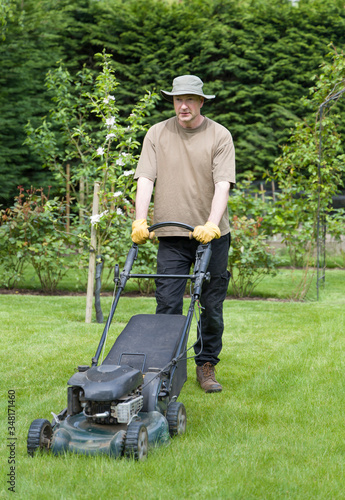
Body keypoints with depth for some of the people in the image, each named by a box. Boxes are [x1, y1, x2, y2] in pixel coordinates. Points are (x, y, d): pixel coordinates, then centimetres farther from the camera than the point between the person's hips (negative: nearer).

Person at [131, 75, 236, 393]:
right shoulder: (157, 134, 6)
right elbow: (146, 179, 0)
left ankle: (207, 366, 19)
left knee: (212, 306, 5)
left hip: (212, 235, 0)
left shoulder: (220, 136, 0)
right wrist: (140, 221, -12)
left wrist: (211, 224, -23)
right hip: (171, 235, 1)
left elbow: (222, 184, -10)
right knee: (168, 305, -4)